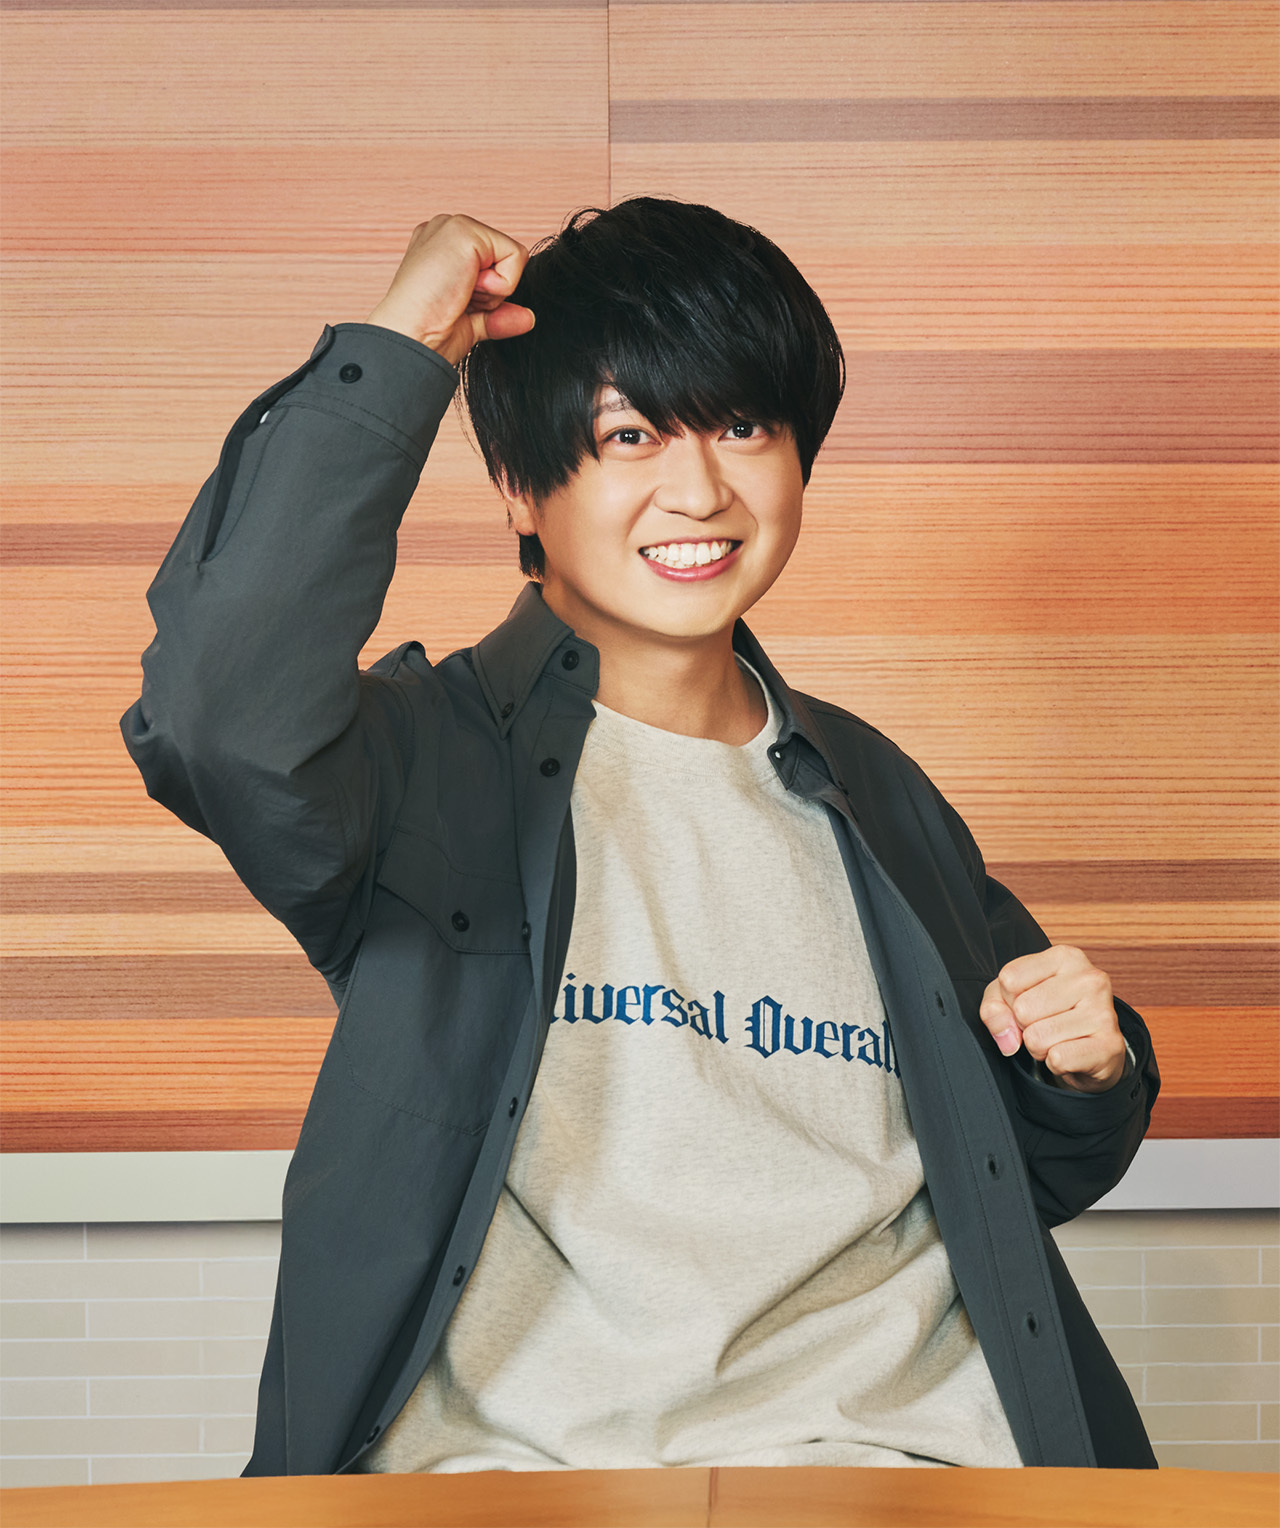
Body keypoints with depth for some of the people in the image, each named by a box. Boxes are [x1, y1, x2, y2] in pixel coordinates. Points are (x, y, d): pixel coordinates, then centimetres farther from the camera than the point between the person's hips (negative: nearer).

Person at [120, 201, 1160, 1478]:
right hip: (501, 1446, -4)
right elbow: (223, 719, -22)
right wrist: (394, 351, -10)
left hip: (892, 1436, 4)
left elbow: (1028, 1178, 29)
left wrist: (1091, 1072, 5)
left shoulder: (873, 797, 19)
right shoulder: (432, 759, 4)